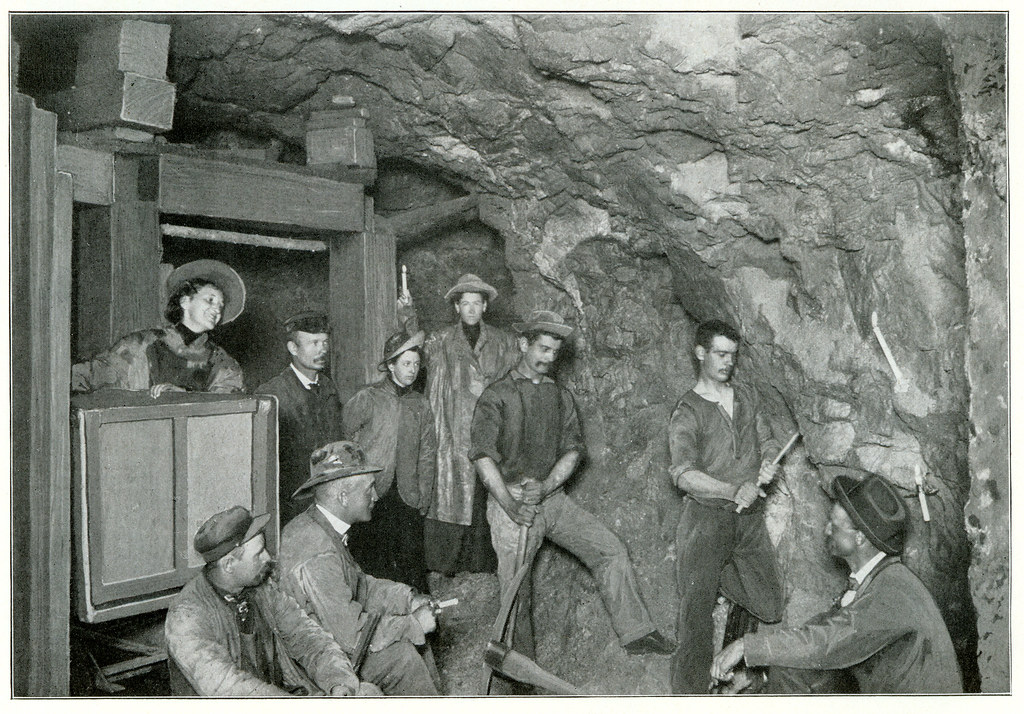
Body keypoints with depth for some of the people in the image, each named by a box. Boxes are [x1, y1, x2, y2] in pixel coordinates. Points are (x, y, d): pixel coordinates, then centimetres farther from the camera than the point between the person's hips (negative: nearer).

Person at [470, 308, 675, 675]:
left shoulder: (561, 396, 13)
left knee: (611, 549, -5)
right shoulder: (497, 395, -4)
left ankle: (635, 633, 2)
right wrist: (510, 504, -20)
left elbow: (573, 449, 5)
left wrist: (544, 487, -12)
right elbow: (483, 456, -12)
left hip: (552, 497, 5)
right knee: (516, 592, -1)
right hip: (510, 500, -5)